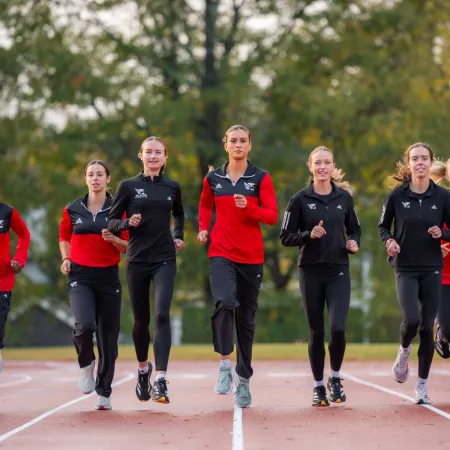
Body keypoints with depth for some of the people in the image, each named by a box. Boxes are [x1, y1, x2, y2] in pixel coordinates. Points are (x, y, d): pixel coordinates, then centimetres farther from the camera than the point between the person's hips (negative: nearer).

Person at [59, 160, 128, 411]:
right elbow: (64, 237, 21)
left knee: (108, 337, 1)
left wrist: (114, 239, -15)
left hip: (108, 277, 0)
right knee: (85, 325, -24)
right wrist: (66, 259, 5)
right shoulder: (73, 210, 7)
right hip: (80, 277, 0)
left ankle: (104, 392, 14)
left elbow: (128, 246, 5)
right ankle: (86, 364, 6)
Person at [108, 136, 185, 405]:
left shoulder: (172, 188, 7)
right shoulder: (129, 186, 2)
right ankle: (143, 368, 37)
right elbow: (112, 222, 3)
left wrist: (179, 237, 13)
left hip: (165, 260, 0)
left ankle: (160, 380, -22)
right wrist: (128, 223, -16)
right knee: (141, 320, 9)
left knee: (162, 314, -16)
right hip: (137, 260, 0)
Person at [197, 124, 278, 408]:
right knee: (225, 302, -26)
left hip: (252, 256, 0)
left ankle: (244, 378, 19)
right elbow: (205, 205, 26)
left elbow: (273, 215, -4)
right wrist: (203, 228, 9)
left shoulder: (261, 178, 1)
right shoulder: (213, 179, 7)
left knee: (246, 317, 7)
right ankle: (225, 363, -18)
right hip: (221, 253, 0)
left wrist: (249, 207, -21)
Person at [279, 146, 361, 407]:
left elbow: (355, 229, 16)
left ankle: (335, 378, 9)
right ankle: (319, 386, 20)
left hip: (339, 271, 1)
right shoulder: (301, 199, -1)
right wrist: (309, 235, -17)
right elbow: (286, 237, 0)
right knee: (316, 332, 4)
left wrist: (354, 243, -5)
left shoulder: (344, 197, 5)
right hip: (311, 272, -1)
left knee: (338, 328, -15)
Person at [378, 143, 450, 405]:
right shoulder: (397, 195, -3)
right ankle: (404, 351, 17)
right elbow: (383, 225, 9)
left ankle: (422, 384, 13)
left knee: (427, 327, 1)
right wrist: (389, 241, -11)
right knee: (411, 320, -18)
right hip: (405, 268, -1)